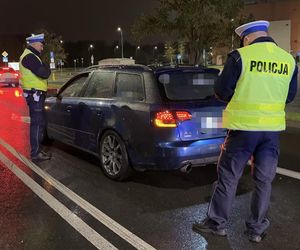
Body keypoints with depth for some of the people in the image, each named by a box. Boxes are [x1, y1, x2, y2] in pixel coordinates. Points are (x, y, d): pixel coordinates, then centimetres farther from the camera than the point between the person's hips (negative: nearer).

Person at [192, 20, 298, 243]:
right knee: (264, 180, 13)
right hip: (273, 129, 4)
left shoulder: (240, 56, -9)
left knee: (228, 178, 8)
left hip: (244, 127, -4)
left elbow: (221, 91, -6)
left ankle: (217, 223, 20)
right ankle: (257, 229, 22)